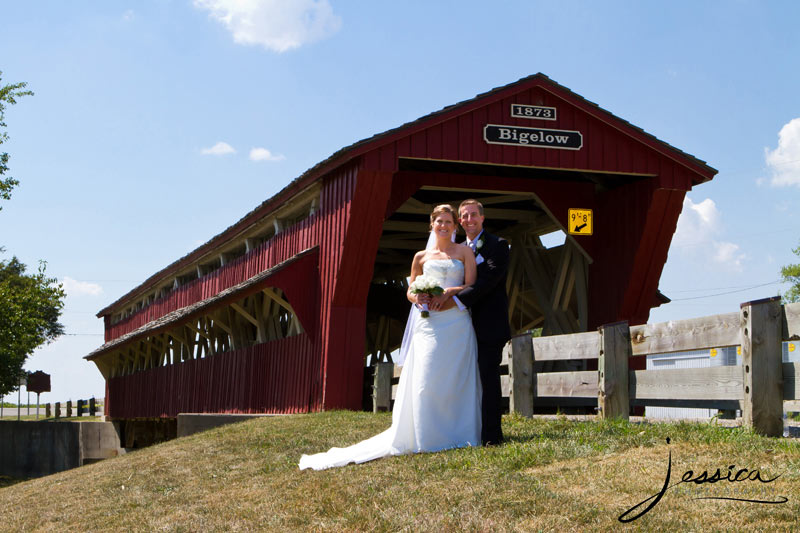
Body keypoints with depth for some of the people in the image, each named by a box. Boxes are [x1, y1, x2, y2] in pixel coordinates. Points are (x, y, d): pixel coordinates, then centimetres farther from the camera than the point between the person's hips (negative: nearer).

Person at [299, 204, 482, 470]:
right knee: (425, 381, -8)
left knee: (457, 379, -4)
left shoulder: (464, 252, 11)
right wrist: (417, 298, -5)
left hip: (457, 322, -1)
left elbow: (471, 286, 2)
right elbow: (410, 291, 18)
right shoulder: (421, 257, 15)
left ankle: (455, 434, 4)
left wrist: (448, 292, -14)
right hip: (429, 325, 1)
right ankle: (426, 437, -5)